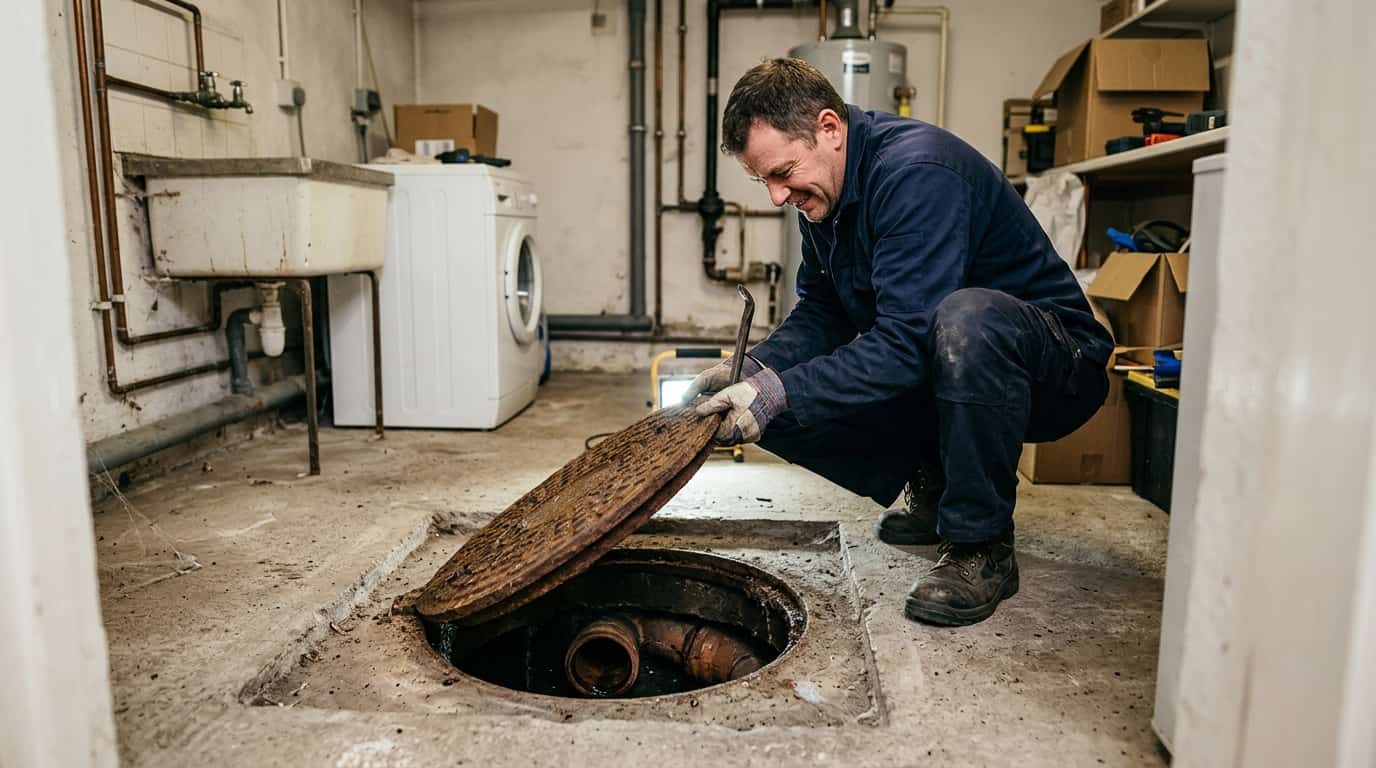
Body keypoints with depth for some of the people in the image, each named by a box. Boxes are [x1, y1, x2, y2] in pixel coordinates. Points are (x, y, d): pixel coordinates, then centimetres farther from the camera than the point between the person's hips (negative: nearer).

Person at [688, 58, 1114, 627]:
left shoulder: (917, 172, -26)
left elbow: (908, 341, -33)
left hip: (1055, 364, -7)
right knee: (778, 409, -7)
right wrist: (753, 369, -12)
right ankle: (932, 487, 12)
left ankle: (982, 546, -23)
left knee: (966, 316, -42)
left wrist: (781, 392, -35)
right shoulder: (823, 189, 1)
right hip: (934, 374, 8)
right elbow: (819, 314, 6)